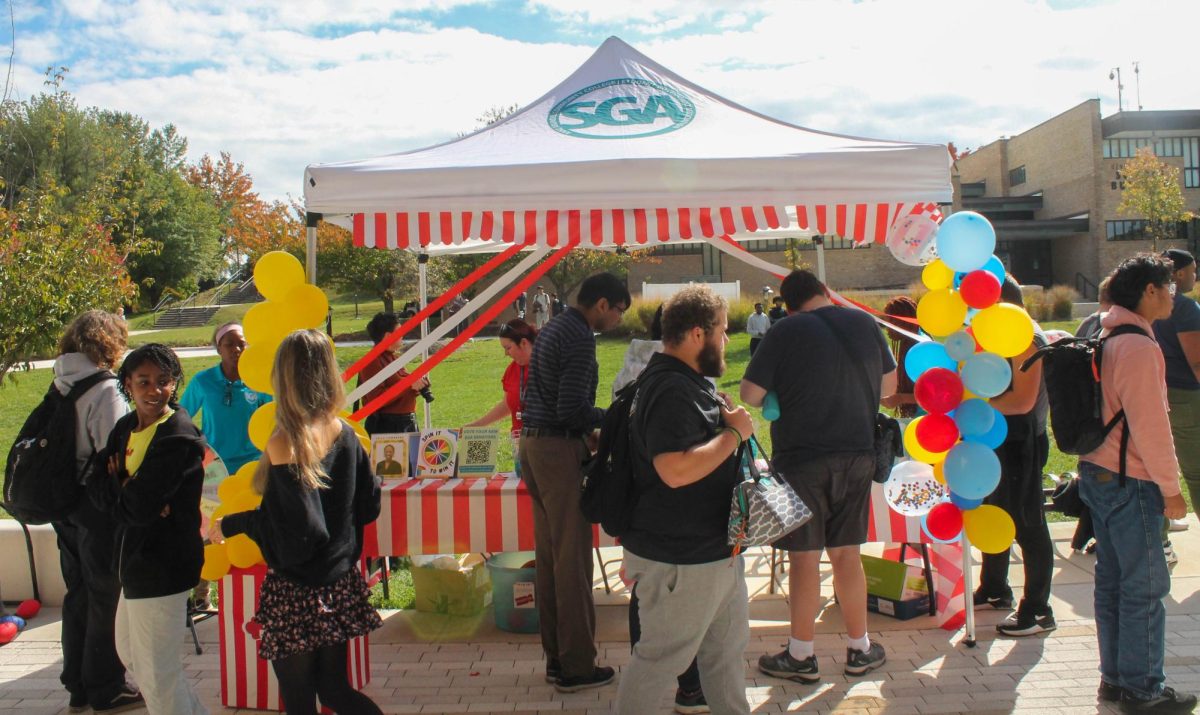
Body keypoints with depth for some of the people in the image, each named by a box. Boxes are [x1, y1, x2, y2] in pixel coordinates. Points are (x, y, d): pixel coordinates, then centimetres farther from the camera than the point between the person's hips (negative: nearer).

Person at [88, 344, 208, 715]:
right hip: (139, 560, 10)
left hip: (162, 567, -10)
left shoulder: (179, 438, -20)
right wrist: (127, 490, -16)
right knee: (130, 653, 25)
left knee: (156, 671, 0)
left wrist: (116, 485, -6)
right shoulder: (126, 427, 7)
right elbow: (95, 486, 1)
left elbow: (140, 507, -25)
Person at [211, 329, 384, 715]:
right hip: (341, 583, 6)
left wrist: (231, 525, -10)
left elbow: (298, 530, -21)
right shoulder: (345, 433, -1)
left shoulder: (284, 445, -20)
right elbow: (369, 507, 6)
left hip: (296, 591, -6)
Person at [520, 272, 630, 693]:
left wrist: (590, 426, 17)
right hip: (559, 448, -10)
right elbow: (571, 408, -21)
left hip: (533, 443, 10)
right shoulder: (580, 338, -15)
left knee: (548, 556, 13)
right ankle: (577, 666, 5)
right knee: (573, 558, -3)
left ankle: (556, 658, 22)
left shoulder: (553, 329, 15)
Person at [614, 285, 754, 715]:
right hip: (677, 561, -11)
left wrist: (725, 419, 8)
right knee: (661, 657, 5)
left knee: (727, 647, 22)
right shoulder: (670, 390, -24)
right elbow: (676, 469, -35)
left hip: (715, 550, 11)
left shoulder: (689, 381, 11)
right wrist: (734, 432, -23)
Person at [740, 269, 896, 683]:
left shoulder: (786, 331, -11)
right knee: (846, 553, 16)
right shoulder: (864, 323, 2)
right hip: (858, 453, 4)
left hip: (802, 456, -4)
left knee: (804, 557, 4)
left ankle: (801, 657, 15)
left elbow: (750, 394, -12)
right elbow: (889, 385, 13)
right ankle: (859, 649, 26)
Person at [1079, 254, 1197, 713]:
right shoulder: (1138, 347, -16)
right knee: (1145, 587, -1)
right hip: (1129, 483, -9)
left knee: (1112, 580, 14)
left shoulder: (1105, 340, 13)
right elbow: (1149, 425, -19)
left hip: (1099, 473, 10)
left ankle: (1114, 676, 22)